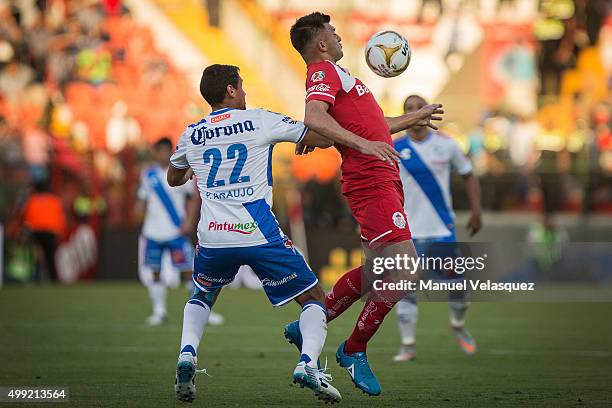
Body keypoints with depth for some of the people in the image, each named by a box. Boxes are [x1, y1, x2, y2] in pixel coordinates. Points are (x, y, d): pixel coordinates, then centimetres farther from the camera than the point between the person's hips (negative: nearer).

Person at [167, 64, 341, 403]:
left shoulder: (192, 135, 13)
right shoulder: (259, 120, 3)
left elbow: (173, 179, 33)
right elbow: (322, 138, 5)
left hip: (212, 237, 3)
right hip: (259, 235, -3)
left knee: (202, 296, 32)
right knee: (314, 299, 11)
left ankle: (187, 354, 6)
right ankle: (307, 362, -15)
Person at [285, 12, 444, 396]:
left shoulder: (334, 73, 25)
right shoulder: (324, 71, -7)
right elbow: (314, 118, -26)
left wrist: (415, 117, 46)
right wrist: (364, 144, -34)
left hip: (382, 181, 11)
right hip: (373, 180, -11)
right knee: (404, 270, -14)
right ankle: (354, 350, -3)